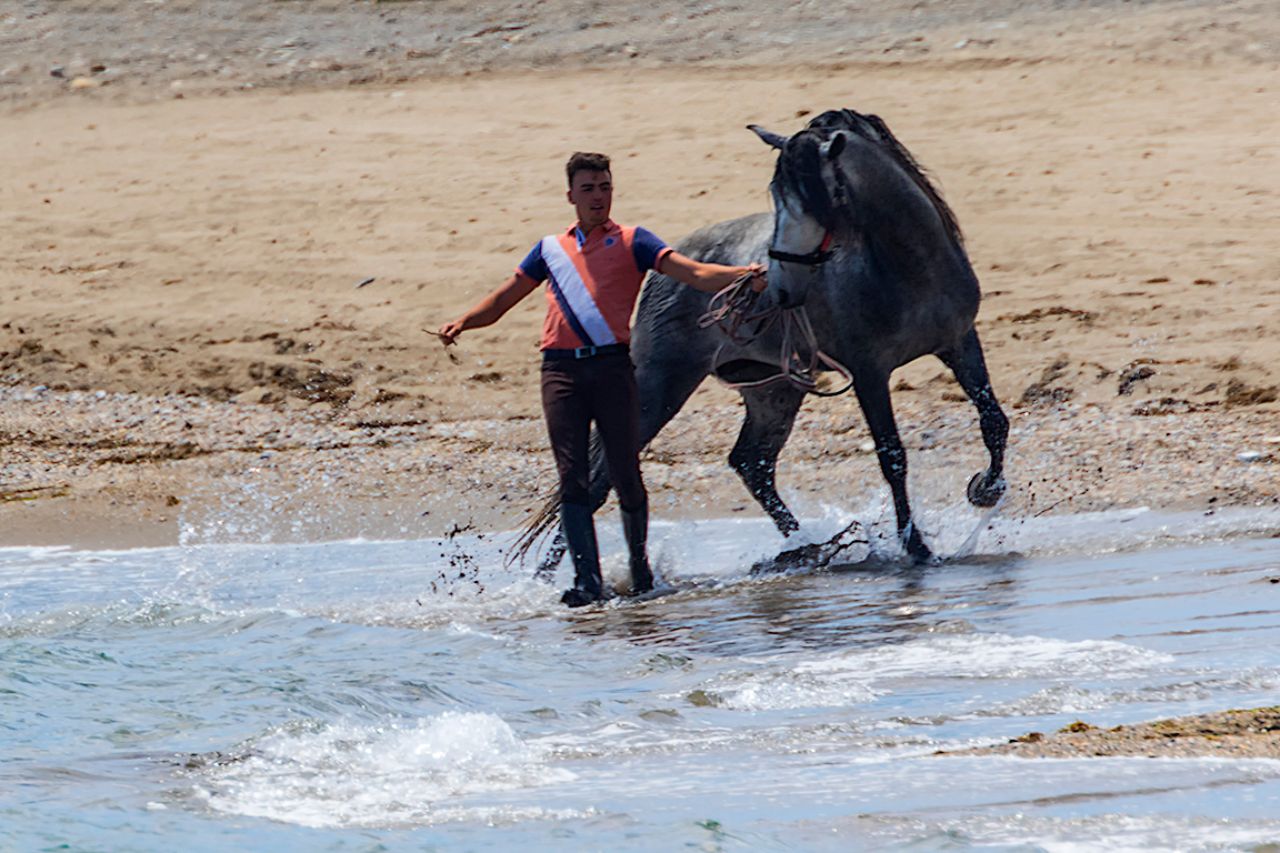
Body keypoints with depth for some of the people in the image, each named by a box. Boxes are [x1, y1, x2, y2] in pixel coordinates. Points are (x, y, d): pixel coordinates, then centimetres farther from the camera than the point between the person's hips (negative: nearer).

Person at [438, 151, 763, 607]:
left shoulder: (631, 242, 11)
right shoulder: (550, 248, 21)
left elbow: (691, 272, -1)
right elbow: (504, 297, 25)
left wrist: (740, 276, -17)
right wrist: (463, 321, 7)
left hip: (612, 365, -2)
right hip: (561, 369, 2)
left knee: (626, 476, -2)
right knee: (572, 479, -9)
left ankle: (639, 566, 18)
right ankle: (587, 580, -13)